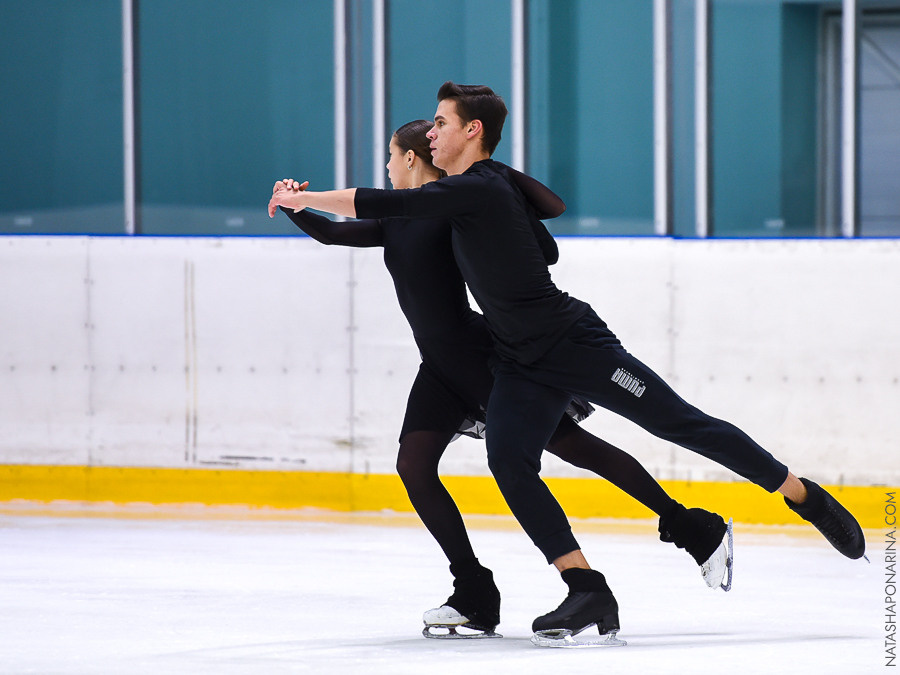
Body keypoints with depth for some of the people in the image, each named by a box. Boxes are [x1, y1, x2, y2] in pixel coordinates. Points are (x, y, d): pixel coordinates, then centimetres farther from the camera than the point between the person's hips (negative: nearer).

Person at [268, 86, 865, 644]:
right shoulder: (481, 186, 9)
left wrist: (301, 199, -13)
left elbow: (378, 206, -25)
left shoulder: (476, 190, -20)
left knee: (681, 424, -4)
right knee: (509, 461, -14)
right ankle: (588, 592, -17)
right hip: (522, 365, 9)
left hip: (577, 344, -9)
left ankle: (809, 499, 10)